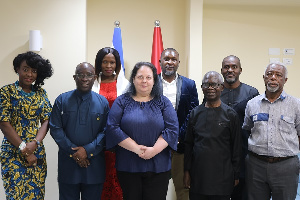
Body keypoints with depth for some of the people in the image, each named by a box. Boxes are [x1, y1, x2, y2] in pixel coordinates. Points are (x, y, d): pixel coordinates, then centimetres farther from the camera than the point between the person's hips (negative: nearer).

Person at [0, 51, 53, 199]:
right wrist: (25, 151, -13)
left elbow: (46, 120, 4)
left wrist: (35, 142, -14)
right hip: (13, 153, -4)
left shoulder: (41, 93, 7)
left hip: (37, 152, 4)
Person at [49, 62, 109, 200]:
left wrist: (87, 150, -13)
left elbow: (106, 131, -1)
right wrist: (73, 151, -11)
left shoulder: (103, 102, 4)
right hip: (68, 163, 0)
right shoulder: (62, 100, 3)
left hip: (94, 165, 0)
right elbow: (55, 129, -2)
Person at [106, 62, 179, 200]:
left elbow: (172, 129, -3)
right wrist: (136, 148, -15)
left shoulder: (163, 102, 7)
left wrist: (154, 150, -17)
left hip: (158, 167, 1)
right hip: (128, 167, 0)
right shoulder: (121, 101, 5)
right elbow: (112, 127, -6)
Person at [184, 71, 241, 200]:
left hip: (222, 176, -2)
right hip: (197, 174, 3)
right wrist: (187, 171, 6)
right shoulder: (195, 113, 7)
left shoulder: (230, 114, -1)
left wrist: (236, 175, 0)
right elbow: (188, 144, 9)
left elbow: (236, 147, 1)